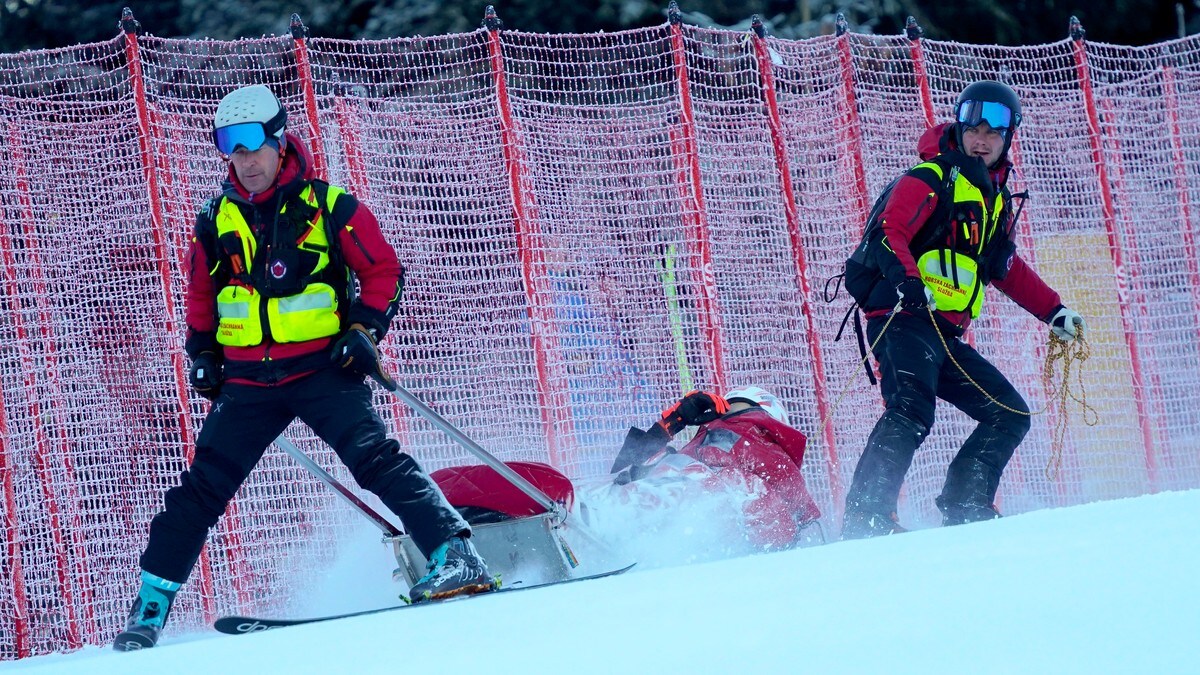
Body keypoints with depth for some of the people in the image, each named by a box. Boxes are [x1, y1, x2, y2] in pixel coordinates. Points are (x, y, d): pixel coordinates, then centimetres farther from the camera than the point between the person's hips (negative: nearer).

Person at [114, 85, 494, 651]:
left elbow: (384, 271, 2)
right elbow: (201, 292, 24)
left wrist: (365, 327, -11)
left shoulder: (327, 206, -4)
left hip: (322, 367, -4)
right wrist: (202, 352, 14)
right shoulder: (217, 221, 8)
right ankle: (149, 608, 8)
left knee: (374, 457, -21)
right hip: (248, 381, 4)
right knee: (201, 488, 1)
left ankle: (456, 556, -24)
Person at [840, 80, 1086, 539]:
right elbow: (890, 233, -17)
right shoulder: (931, 180, -3)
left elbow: (1007, 270, 35)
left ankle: (965, 511, 9)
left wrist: (1054, 312, 29)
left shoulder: (996, 200, 23)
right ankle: (866, 517, -37)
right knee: (912, 413, -30)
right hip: (904, 321, -9)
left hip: (945, 337, 9)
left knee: (1011, 416, 9)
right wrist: (906, 279, -35)